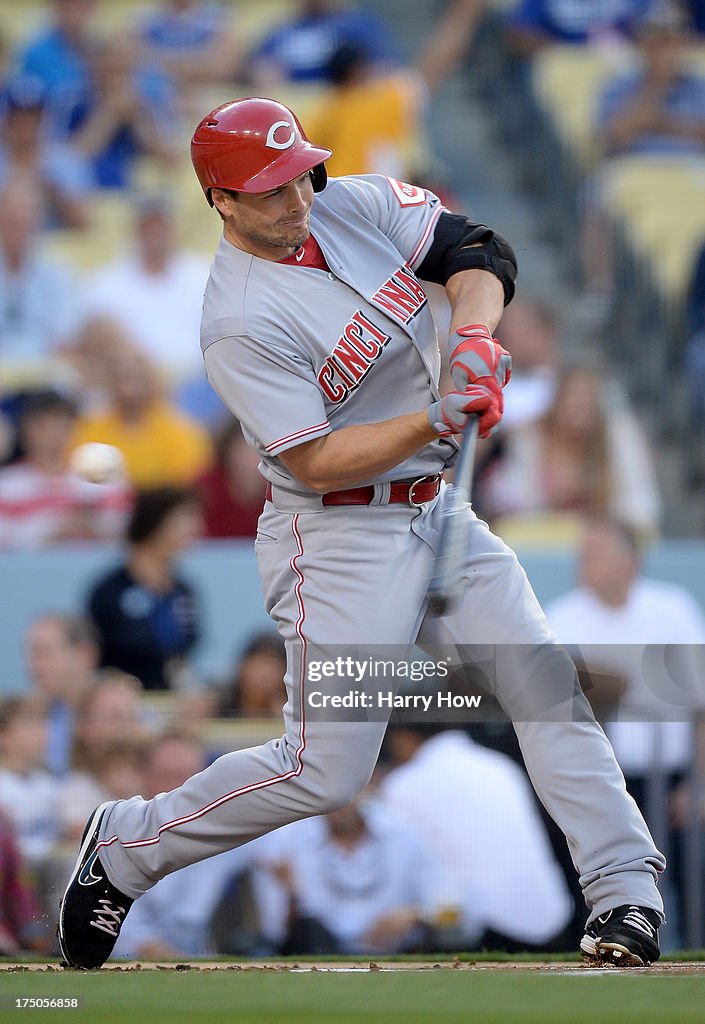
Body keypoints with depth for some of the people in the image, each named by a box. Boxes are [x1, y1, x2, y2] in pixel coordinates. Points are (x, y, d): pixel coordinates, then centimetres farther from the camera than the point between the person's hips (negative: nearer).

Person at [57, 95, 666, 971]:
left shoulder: (357, 206, 1)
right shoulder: (239, 323, -20)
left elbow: (476, 250, 5)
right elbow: (316, 461, -22)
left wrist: (474, 334, -15)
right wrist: (439, 418, -29)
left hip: (438, 508, 7)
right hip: (340, 537, -7)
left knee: (546, 684, -2)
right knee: (326, 770, -10)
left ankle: (625, 888, 1)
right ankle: (127, 846, 7)